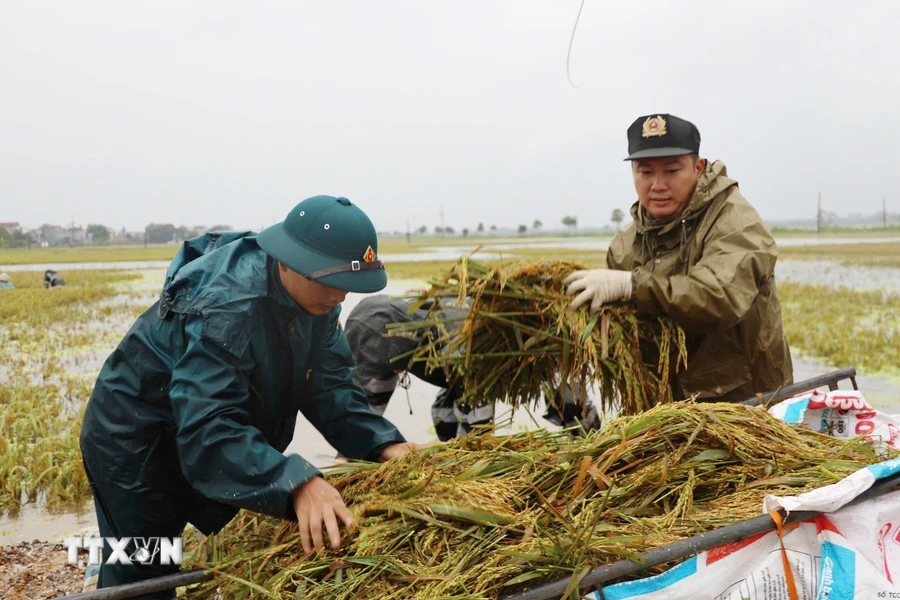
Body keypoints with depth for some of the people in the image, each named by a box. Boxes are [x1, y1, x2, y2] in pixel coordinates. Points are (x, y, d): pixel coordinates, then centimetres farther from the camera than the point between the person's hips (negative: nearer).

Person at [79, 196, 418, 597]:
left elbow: (329, 386, -12)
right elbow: (208, 432, -45)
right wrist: (295, 484, -56)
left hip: (225, 436, 8)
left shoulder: (313, 296, -12)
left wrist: (382, 443, -27)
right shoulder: (223, 310, -37)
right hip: (137, 443, -7)